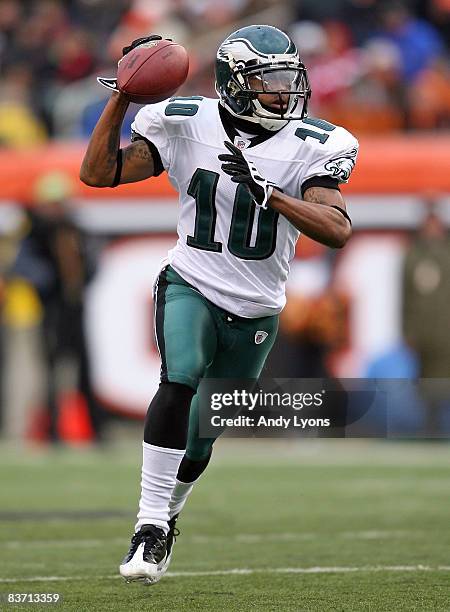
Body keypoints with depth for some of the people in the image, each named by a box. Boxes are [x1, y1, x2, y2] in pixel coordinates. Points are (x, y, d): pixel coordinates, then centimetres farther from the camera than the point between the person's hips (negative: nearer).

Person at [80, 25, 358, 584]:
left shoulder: (310, 148, -9)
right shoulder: (189, 126, -8)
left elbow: (337, 230, -22)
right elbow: (97, 174, -8)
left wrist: (266, 192, -33)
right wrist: (123, 95, -15)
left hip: (255, 313, 2)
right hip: (191, 287, -2)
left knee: (200, 441, 12)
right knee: (180, 378, -32)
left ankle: (165, 514, 43)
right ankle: (151, 523, -28)